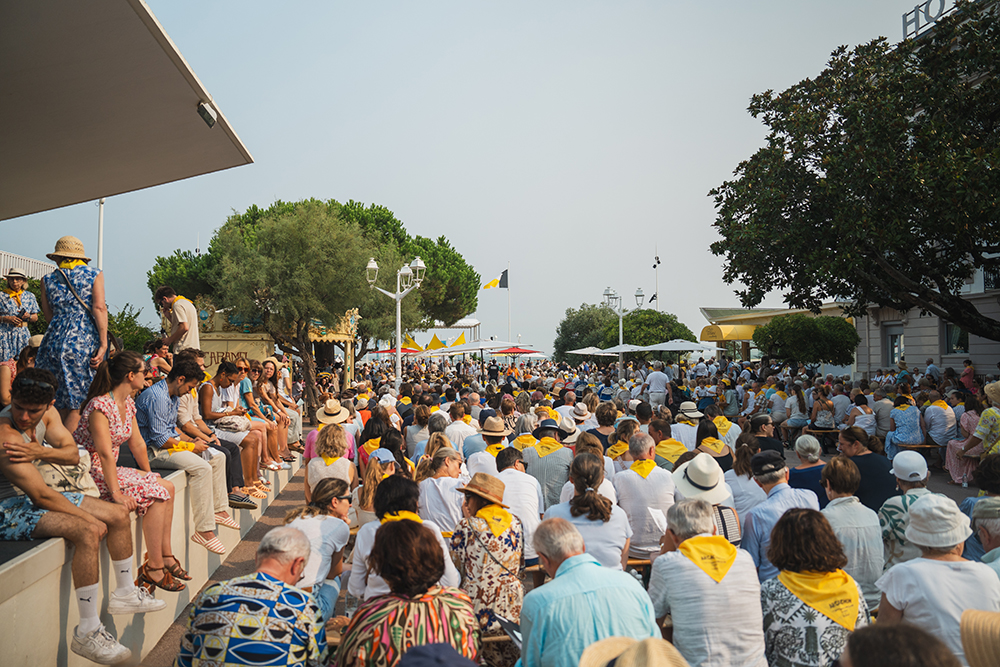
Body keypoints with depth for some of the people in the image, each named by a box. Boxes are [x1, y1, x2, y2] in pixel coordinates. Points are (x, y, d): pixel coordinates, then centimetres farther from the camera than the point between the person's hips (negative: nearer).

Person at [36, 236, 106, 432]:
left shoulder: (48, 280, 12)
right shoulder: (95, 275, 4)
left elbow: (49, 315, 11)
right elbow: (99, 308, -7)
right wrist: (103, 344, -10)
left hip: (55, 341, 3)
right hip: (86, 342, -3)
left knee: (61, 404, 10)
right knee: (79, 404, 0)